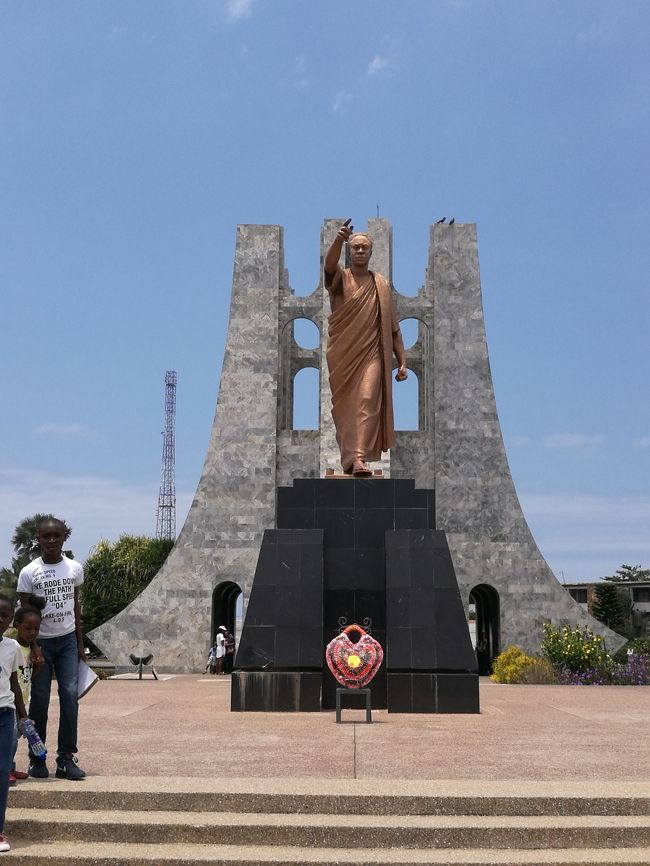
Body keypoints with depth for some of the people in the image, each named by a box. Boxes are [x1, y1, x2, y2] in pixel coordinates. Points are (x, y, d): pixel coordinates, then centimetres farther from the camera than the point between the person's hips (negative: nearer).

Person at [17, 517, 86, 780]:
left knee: (70, 695, -7)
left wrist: (80, 643, 9)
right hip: (41, 641, -2)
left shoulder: (75, 568, 2)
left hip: (67, 640, 2)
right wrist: (32, 646, -13)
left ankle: (66, 758, -2)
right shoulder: (29, 572, -6)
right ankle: (36, 759, 11)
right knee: (40, 701, 1)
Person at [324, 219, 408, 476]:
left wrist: (402, 362, 4)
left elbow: (393, 327, 11)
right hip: (341, 354, 0)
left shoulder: (381, 285, 11)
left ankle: (360, 458, -21)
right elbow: (328, 264, -22)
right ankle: (348, 458, 16)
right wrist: (338, 240, -42)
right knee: (344, 406, 5)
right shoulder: (340, 278, 4)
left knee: (367, 402, -14)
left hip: (371, 354, 0)